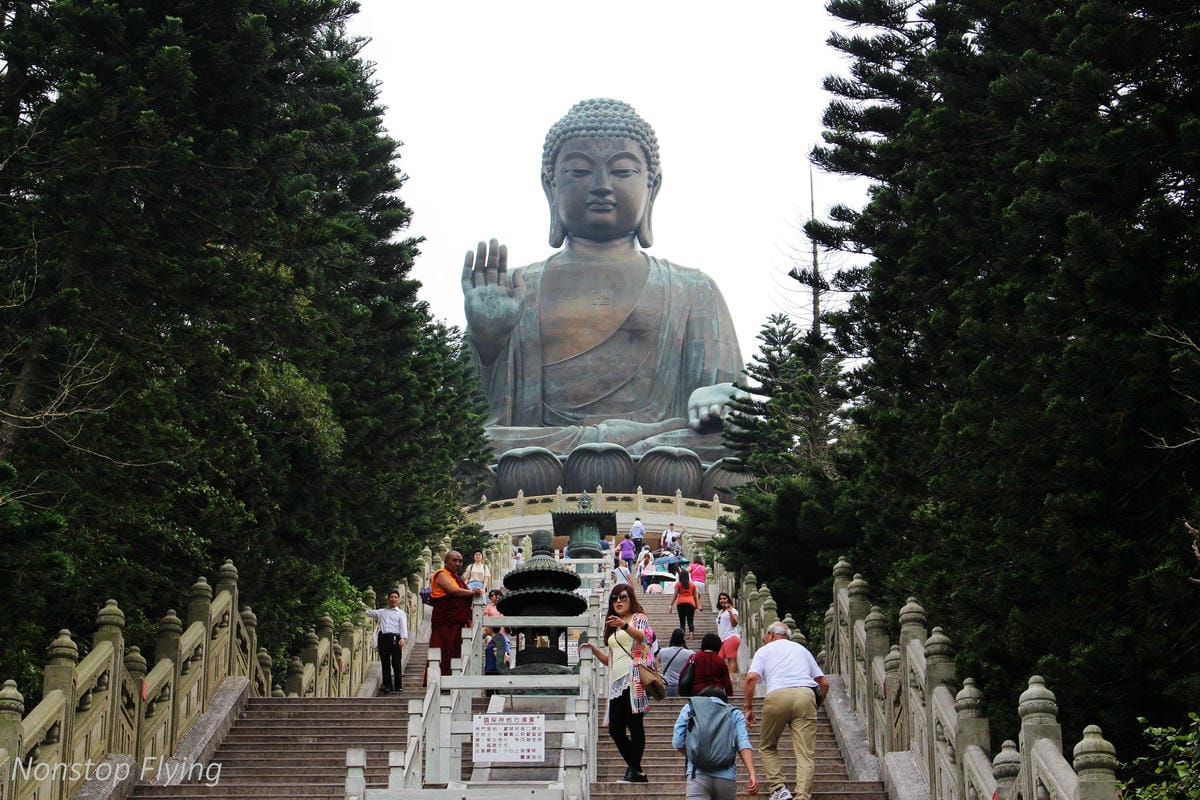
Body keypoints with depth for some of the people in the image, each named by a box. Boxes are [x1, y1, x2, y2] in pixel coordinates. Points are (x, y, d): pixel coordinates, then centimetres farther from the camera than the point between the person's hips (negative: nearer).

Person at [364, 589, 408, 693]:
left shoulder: (401, 613, 13)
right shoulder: (382, 612, 22)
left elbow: (403, 626, 1)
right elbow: (369, 612, 31)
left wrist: (403, 638, -14)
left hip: (395, 638, -3)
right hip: (383, 637, 3)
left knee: (396, 663, -4)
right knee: (385, 663, 0)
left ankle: (398, 686, 0)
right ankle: (387, 685, 2)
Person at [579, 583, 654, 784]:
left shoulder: (638, 618, 6)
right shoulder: (613, 627, 27)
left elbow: (642, 636, -19)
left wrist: (624, 625, -38)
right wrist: (594, 649, 13)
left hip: (634, 677, -8)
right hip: (617, 681, 8)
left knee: (635, 725, -12)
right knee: (615, 729, 1)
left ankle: (634, 771, -10)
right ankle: (636, 771, 10)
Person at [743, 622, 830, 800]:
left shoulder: (764, 650, 21)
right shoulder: (802, 649, 30)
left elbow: (751, 677, 1)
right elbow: (824, 683, 24)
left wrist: (749, 707, 8)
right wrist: (816, 706, 36)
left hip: (778, 696, -2)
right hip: (806, 695, 2)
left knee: (768, 746, 17)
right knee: (805, 754, -1)